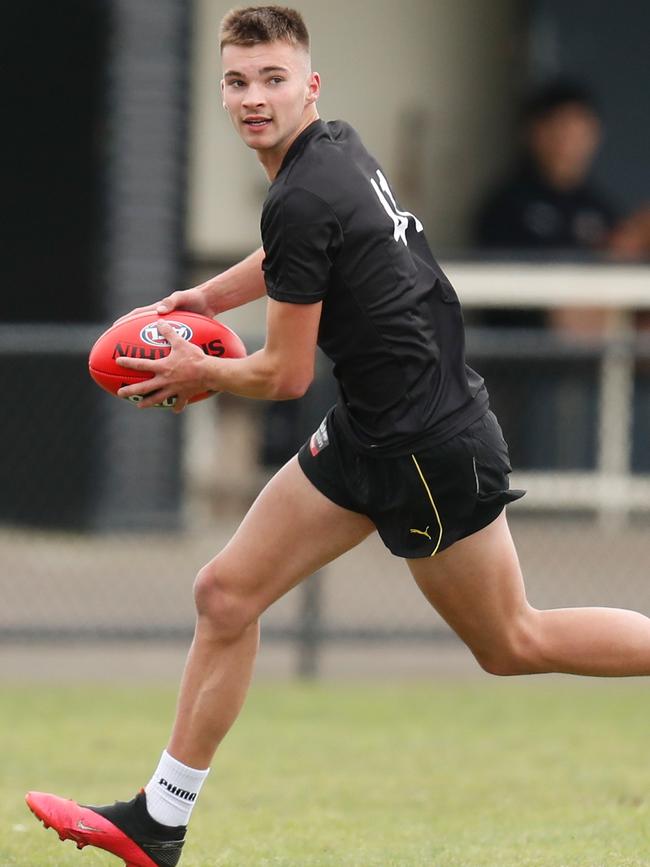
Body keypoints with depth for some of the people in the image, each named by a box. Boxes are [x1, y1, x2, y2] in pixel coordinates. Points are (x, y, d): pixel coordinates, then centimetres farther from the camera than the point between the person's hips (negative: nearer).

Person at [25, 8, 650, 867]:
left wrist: (199, 374, 3)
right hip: (368, 433, 10)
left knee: (514, 644, 4)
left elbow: (285, 375, -15)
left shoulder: (302, 200, -23)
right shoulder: (336, 144, 4)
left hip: (428, 447, -10)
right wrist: (205, 297, 20)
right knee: (226, 594, 7)